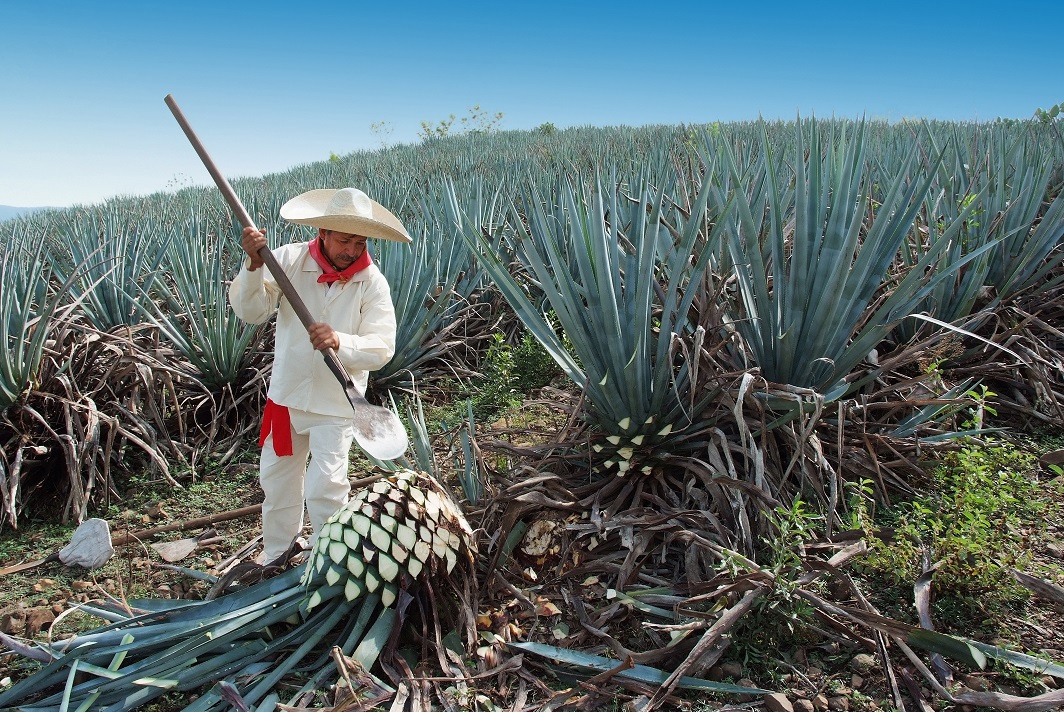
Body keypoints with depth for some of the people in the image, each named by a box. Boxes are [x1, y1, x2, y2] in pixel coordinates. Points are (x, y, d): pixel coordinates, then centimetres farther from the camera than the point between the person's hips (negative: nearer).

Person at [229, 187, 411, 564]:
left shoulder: (372, 282, -14)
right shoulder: (289, 259, -10)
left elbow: (381, 348, -21)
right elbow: (249, 311, -15)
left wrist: (339, 341, -39)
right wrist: (254, 265, -32)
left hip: (335, 403, -3)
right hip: (286, 393, 4)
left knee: (325, 489, -6)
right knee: (276, 480, 19)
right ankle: (277, 555, 42)